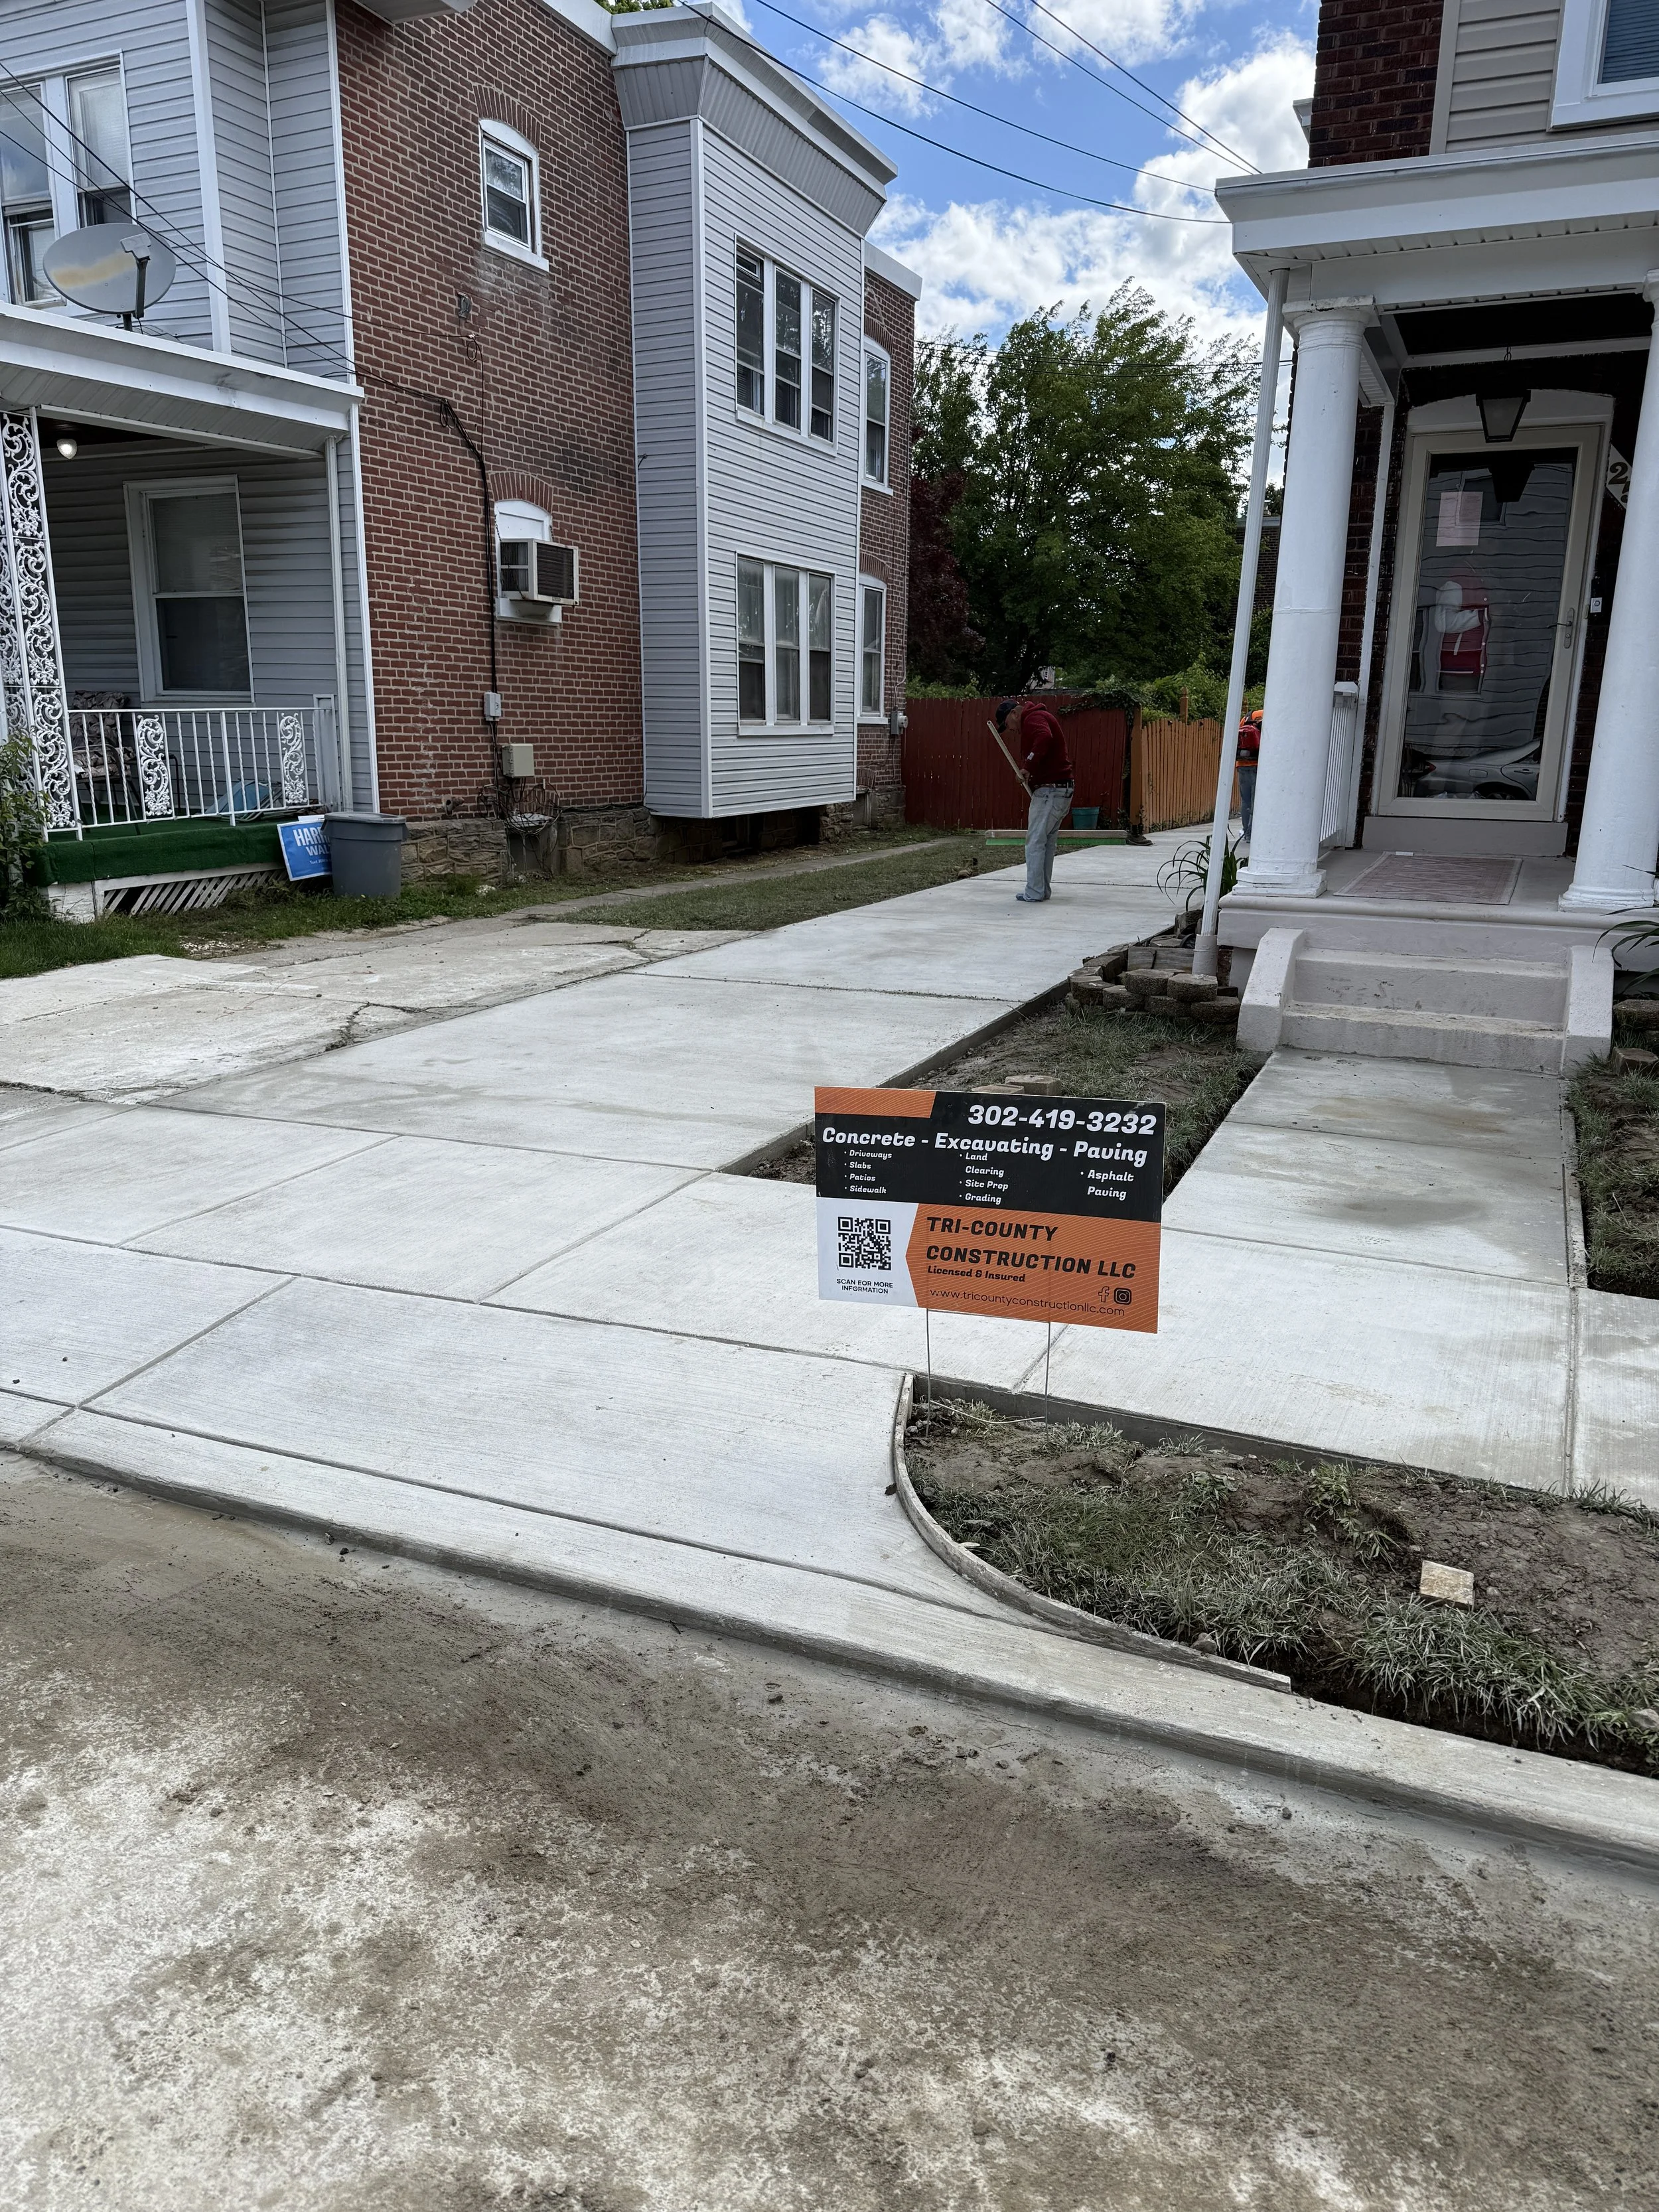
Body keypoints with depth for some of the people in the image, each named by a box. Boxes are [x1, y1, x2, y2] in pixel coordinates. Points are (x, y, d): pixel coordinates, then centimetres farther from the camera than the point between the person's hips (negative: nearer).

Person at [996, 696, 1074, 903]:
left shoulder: (1034, 718, -9)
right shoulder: (1037, 718, 24)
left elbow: (1044, 738, -31)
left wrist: (1028, 767, -25)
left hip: (1050, 791, -11)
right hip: (1061, 790, 11)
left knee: (1035, 842, -7)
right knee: (1048, 843, 14)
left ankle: (1034, 893, -5)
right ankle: (1044, 889, 19)